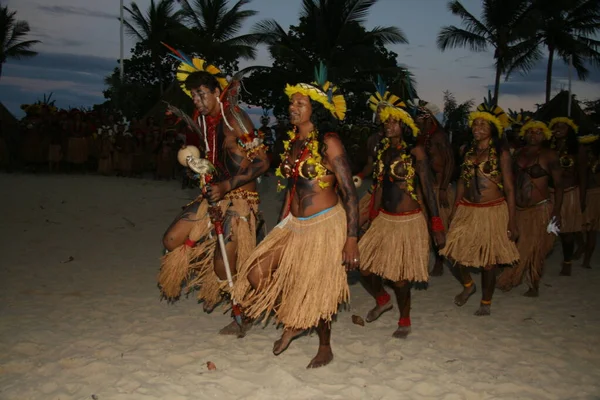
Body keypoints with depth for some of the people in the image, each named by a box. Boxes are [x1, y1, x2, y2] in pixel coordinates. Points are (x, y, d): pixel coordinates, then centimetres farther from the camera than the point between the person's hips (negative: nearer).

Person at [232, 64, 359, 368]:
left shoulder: (328, 142, -13)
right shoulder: (292, 142, 9)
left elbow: (349, 193, -15)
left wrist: (352, 238, -19)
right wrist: (280, 226, 18)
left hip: (325, 224, -7)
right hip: (294, 224, 7)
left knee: (314, 289, 4)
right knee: (257, 274, 0)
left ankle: (325, 348, 30)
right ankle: (293, 323, 24)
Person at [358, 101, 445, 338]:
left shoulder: (415, 151, -10)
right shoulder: (383, 149, 7)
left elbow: (428, 188, -9)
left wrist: (437, 226, -10)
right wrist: (373, 216, 17)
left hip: (408, 222, -5)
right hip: (383, 220, 6)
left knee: (399, 278, 1)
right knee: (365, 268, 5)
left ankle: (404, 322, 27)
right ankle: (382, 300, 37)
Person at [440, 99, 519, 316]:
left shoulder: (500, 152, -5)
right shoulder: (469, 150, 9)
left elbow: (509, 187, -7)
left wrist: (512, 220, -11)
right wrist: (455, 210, 10)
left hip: (493, 211, -4)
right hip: (467, 211, 4)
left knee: (489, 261, 5)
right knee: (455, 254, 0)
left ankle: (486, 302, 25)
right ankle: (468, 285, 31)